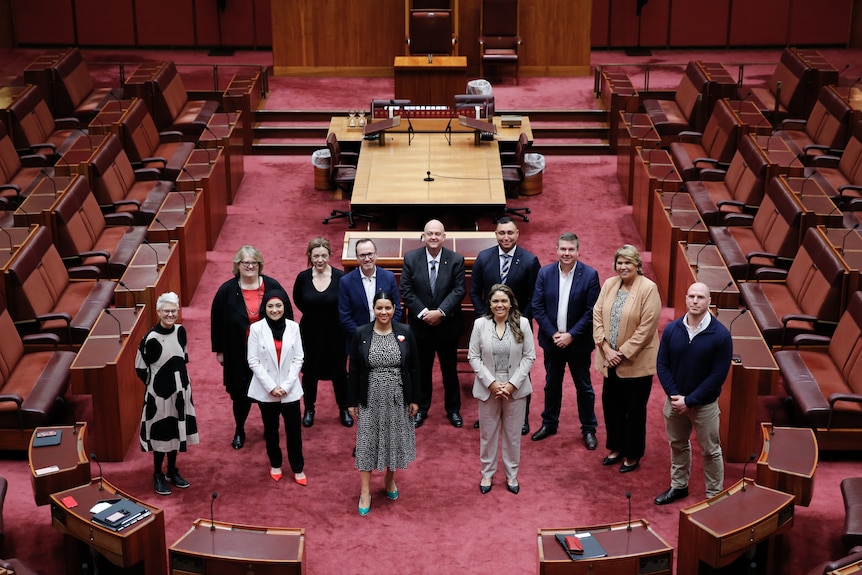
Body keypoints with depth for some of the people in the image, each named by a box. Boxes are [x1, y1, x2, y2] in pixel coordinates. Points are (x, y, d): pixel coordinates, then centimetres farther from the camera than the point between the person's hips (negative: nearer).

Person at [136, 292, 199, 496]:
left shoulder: (180, 331, -4)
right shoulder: (151, 338, -20)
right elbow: (140, 367, -10)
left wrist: (177, 378, 9)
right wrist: (156, 384, 0)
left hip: (180, 390, 5)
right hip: (160, 393, -5)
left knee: (176, 431, 16)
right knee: (161, 433, 5)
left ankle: (172, 471, 32)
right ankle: (158, 475, 21)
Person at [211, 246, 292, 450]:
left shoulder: (272, 286, -7)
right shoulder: (227, 291, -7)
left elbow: (287, 316, 1)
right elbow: (216, 322, 1)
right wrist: (219, 350, 4)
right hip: (239, 354, 0)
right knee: (241, 394, 8)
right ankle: (239, 431, 30)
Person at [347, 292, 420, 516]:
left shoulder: (405, 332, -5)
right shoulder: (361, 333, -7)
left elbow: (414, 368, 0)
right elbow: (354, 370, -2)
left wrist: (414, 399, 0)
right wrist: (352, 401, -2)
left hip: (397, 398, 1)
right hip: (370, 398, -1)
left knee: (394, 439, 14)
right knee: (367, 442, 3)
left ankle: (389, 480, 37)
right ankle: (365, 492, 11)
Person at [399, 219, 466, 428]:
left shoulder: (456, 260, -7)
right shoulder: (411, 258, -6)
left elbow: (459, 290, -11)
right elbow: (406, 291, -8)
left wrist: (441, 312, -22)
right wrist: (423, 313, -17)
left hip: (448, 325, 0)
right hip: (420, 325, 0)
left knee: (450, 370, 12)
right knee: (422, 370, 13)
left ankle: (453, 410, 26)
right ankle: (421, 409, 27)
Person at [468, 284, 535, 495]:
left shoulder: (522, 323, -7)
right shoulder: (480, 324, -6)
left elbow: (529, 357, -5)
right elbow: (473, 357, -4)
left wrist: (512, 384, -13)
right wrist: (491, 383, -12)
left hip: (515, 388, 0)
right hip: (488, 388, 0)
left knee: (513, 434, 11)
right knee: (487, 433, 12)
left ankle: (511, 475, 27)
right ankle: (487, 474, 28)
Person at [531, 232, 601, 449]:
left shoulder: (589, 275, -11)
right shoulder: (545, 273, -4)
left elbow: (591, 311, -12)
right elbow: (537, 307, -4)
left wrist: (571, 335, -17)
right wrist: (553, 333, -12)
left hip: (578, 342, -2)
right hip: (552, 340, 2)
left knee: (584, 387, 9)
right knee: (552, 384, 16)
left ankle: (589, 430, 21)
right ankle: (549, 424, 32)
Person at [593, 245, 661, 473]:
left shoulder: (648, 288, -14)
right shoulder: (609, 284, 2)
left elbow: (646, 327, -17)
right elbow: (597, 315, 1)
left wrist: (623, 353, -16)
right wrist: (606, 349, -9)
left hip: (636, 362, -5)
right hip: (610, 360, 5)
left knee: (634, 410, 7)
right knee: (611, 404, 15)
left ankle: (632, 455, 22)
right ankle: (616, 447, 34)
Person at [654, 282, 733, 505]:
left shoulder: (720, 335, -17)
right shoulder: (671, 329, -7)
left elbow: (718, 375, -16)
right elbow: (662, 365, -2)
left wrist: (689, 401, -17)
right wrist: (674, 395, -14)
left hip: (704, 405, -4)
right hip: (674, 401, 4)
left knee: (710, 451, 10)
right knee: (677, 445, 20)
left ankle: (714, 494, 24)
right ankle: (678, 486, 38)